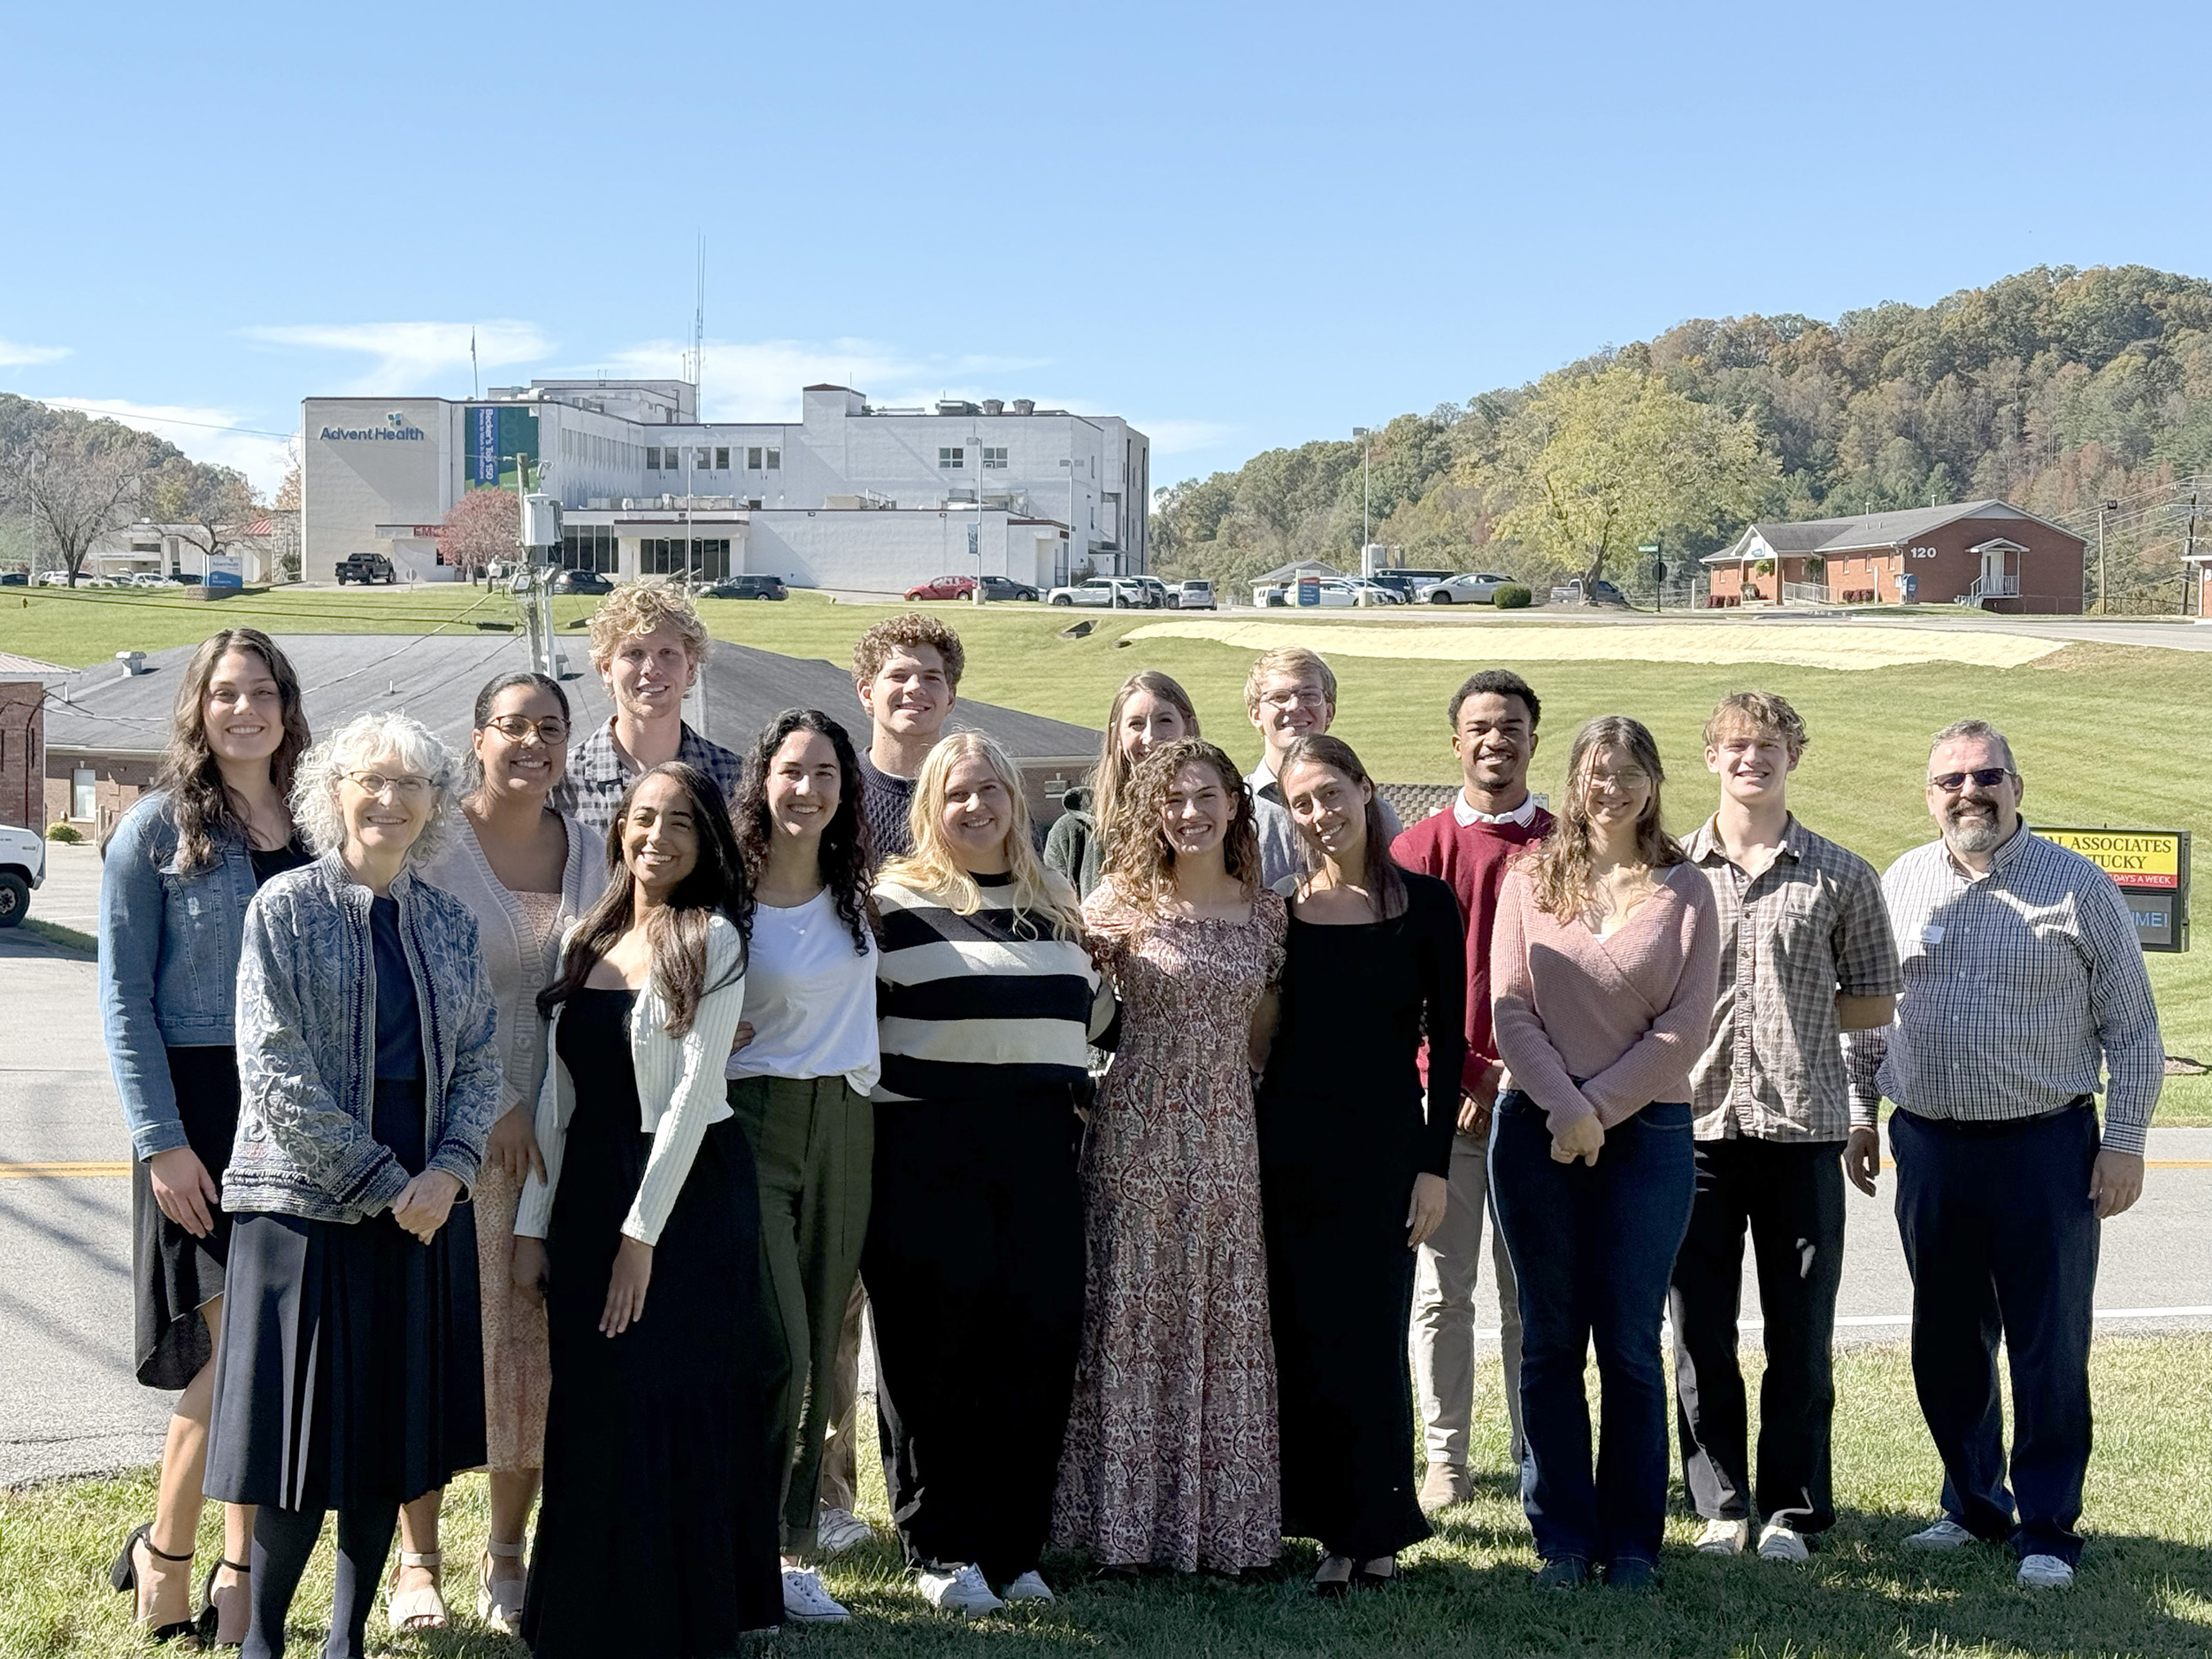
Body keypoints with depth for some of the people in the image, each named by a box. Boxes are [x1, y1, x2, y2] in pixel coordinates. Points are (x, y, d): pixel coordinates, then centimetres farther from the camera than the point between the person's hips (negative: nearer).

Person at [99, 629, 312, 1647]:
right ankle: (163, 1554, 17)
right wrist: (160, 1139, -12)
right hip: (200, 1104, -4)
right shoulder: (157, 827, -2)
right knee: (232, 1349, -5)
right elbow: (124, 998, -5)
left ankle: (239, 1577, 19)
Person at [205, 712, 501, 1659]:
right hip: (310, 1206, -4)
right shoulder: (285, 910, -4)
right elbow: (276, 1071, -10)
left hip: (426, 1208, 4)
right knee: (305, 1437, -1)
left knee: (394, 1437, 8)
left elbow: (479, 1059, 9)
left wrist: (450, 1169, -9)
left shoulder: (449, 923, 9)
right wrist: (381, 1182, -13)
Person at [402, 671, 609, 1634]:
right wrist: (491, 1109, -15)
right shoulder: (436, 845, -5)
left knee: (537, 1343, 6)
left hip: (554, 1127, 4)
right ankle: (418, 1561, 13)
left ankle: (506, 1556, 18)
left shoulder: (586, 854, 10)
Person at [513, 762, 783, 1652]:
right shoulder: (587, 941, 10)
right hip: (587, 1192, 5)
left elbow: (694, 1090, -12)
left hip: (687, 1196, -5)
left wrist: (643, 1231, -16)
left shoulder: (712, 939, -7)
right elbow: (558, 1092, 11)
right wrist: (533, 1223, 6)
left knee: (673, 1405, -2)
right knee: (593, 1410, 8)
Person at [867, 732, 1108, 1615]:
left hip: (1038, 1152, 5)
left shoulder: (1059, 908, 17)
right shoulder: (894, 903, 1)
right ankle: (942, 1549, 8)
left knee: (1039, 1340, 4)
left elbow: (1088, 1014, 28)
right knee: (935, 1347, -2)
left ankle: (1016, 1544, 14)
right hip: (927, 1152, -5)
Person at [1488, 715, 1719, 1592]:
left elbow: (1684, 1026, -3)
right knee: (1550, 1339, 5)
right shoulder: (1529, 880, 7)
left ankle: (1632, 1542, 11)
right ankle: (1563, 1537, 14)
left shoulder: (1684, 891, 4)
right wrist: (1564, 1105, -12)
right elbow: (1509, 1009, 0)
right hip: (1538, 1127, 1)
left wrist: (1600, 1107, -10)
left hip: (1647, 1129, -1)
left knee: (1630, 1343, 1)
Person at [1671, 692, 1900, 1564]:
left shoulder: (1840, 877, 5)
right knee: (1700, 1330, 5)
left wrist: (1793, 1019, -2)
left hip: (1802, 1127, -1)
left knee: (1801, 1334, 5)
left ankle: (1792, 1508, 17)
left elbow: (1875, 1000, 11)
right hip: (1694, 1123, 1)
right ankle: (1721, 1503, 17)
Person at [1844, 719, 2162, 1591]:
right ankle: (1973, 1505, 28)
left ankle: (2046, 1529, 13)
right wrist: (1858, 1115, 13)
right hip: (1928, 1148, 4)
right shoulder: (1900, 886, 7)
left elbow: (2133, 1031, -2)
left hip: (2044, 1148, -4)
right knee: (1947, 1345, 12)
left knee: (2049, 1349, 2)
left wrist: (2124, 1144, -6)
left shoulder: (2078, 887, -4)